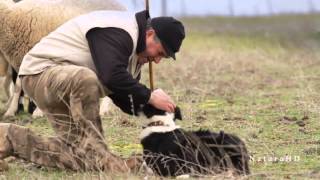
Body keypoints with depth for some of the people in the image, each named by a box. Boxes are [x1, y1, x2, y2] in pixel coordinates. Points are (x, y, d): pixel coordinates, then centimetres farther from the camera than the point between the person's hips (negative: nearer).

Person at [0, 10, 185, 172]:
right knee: (86, 78, -42)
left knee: (77, 151, -4)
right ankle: (97, 157, -35)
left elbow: (122, 95, 10)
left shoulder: (134, 48, 10)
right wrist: (149, 96, -28)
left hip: (69, 87, 11)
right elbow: (112, 77, -38)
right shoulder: (116, 32, -23)